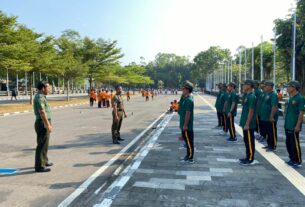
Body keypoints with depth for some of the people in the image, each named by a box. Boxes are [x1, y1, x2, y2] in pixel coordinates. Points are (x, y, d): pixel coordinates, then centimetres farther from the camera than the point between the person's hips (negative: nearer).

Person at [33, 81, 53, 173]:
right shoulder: (40, 97, -17)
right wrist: (48, 125, -24)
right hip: (43, 124, -11)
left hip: (44, 123, 11)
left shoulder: (41, 97, 16)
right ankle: (39, 166, 1)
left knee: (44, 144, 21)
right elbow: (42, 113, -25)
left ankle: (44, 161, 35)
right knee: (42, 145, -5)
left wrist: (49, 124, 24)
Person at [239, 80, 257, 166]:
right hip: (245, 123, 10)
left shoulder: (251, 97, -17)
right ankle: (248, 157, 25)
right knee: (247, 141, 15)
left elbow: (251, 111, -20)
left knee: (250, 141, -1)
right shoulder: (247, 96, 12)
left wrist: (247, 124, -21)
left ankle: (250, 159, 8)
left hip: (249, 124, -10)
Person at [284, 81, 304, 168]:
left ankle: (298, 161, 12)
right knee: (288, 143, 14)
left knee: (295, 144, 0)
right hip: (288, 125, 9)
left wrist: (298, 125, -19)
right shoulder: (291, 98, 11)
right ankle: (292, 159, 27)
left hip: (294, 126, -9)